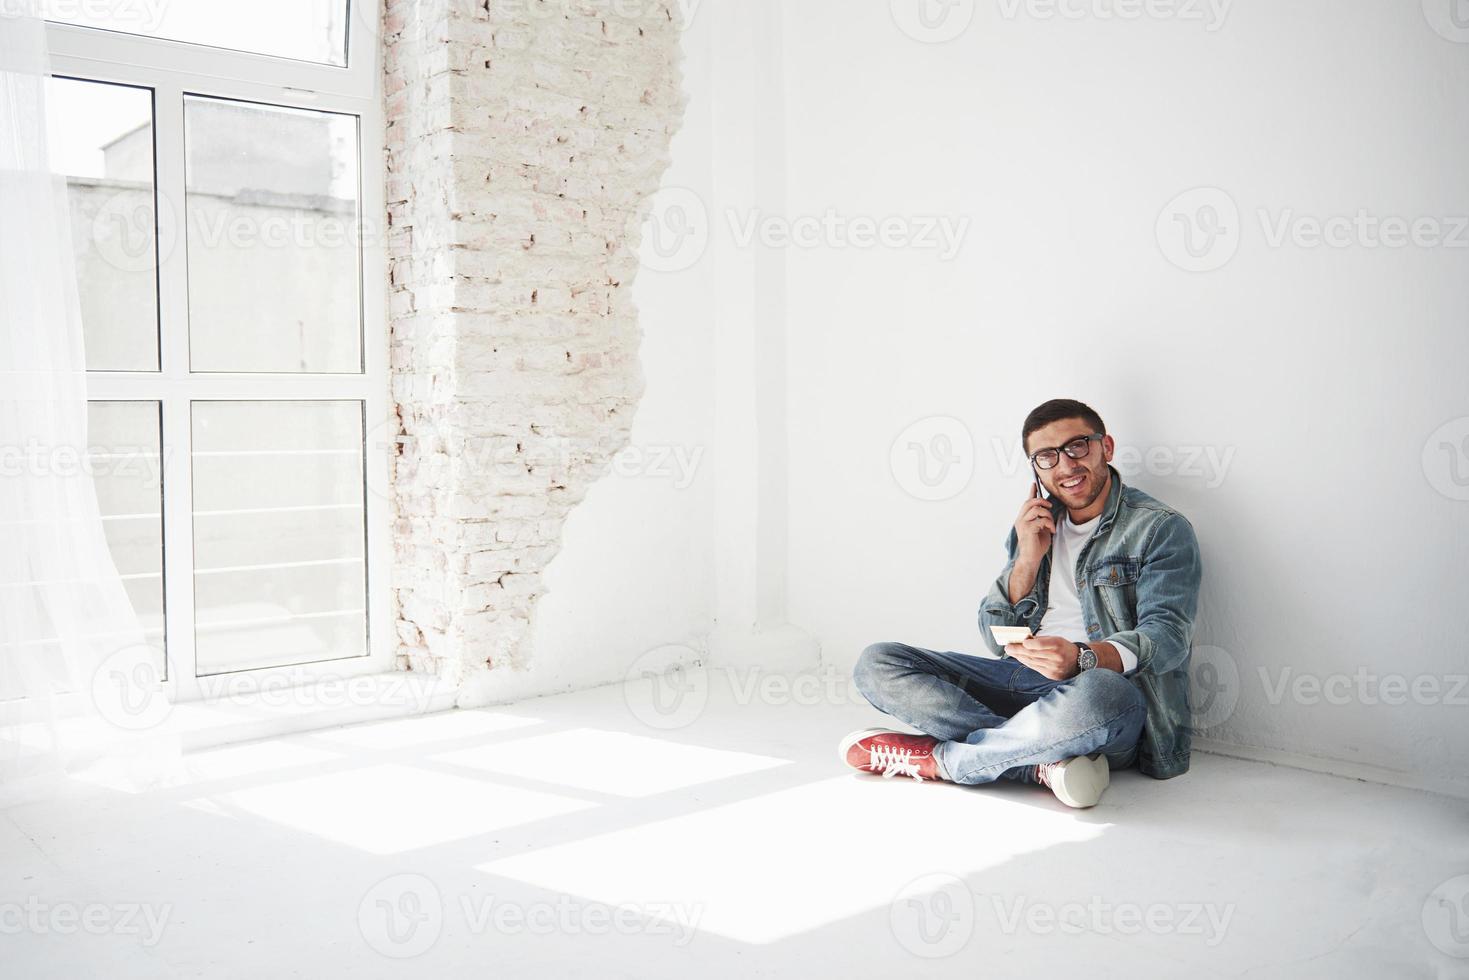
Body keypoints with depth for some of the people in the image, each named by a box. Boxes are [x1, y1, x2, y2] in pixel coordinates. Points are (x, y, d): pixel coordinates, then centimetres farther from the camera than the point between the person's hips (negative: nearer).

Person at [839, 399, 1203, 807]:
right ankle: (1046, 762, -26)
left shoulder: (1162, 528, 2)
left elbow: (1167, 633, -13)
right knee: (876, 664, -10)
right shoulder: (1037, 525, 18)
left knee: (1098, 694, -43)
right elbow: (997, 639, 15)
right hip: (1021, 678, 6)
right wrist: (1028, 560, -2)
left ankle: (934, 758, -20)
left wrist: (1082, 657, -33)